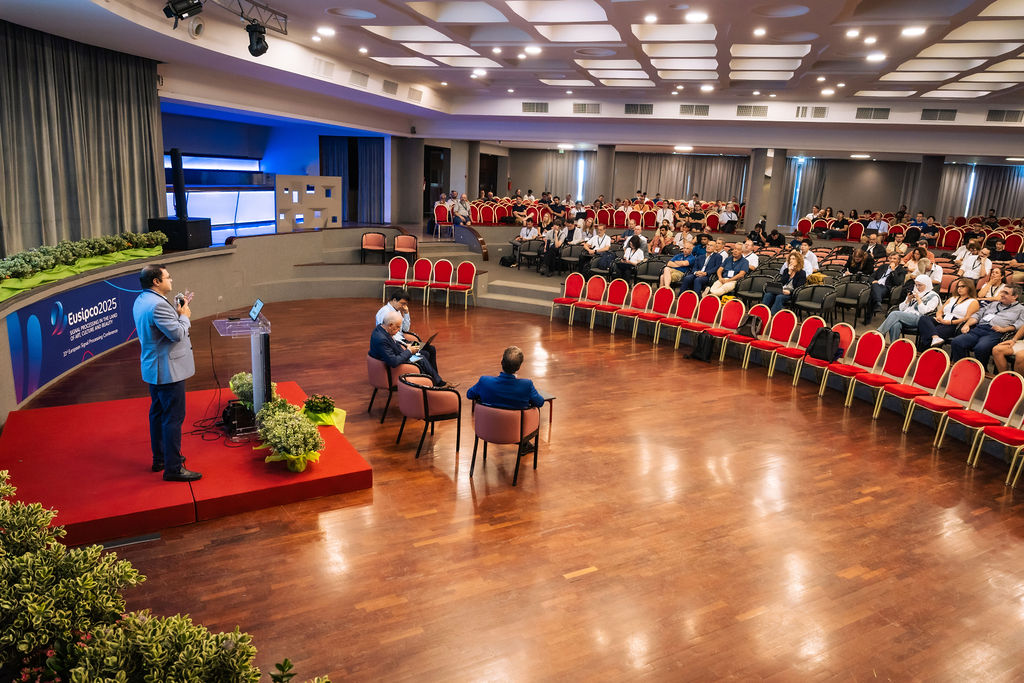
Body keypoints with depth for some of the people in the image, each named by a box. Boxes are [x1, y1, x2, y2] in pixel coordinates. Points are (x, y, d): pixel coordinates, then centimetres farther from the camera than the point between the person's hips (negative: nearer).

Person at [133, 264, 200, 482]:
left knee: (158, 413, 20)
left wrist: (177, 308, 8)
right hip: (168, 370, -11)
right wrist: (185, 316, -9)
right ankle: (173, 468, 0)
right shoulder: (157, 304, -24)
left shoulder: (141, 300, 10)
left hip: (153, 368, 11)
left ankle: (160, 459, 33)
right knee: (174, 417, -5)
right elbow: (177, 334, -25)